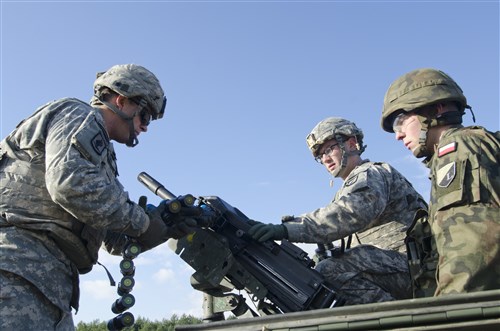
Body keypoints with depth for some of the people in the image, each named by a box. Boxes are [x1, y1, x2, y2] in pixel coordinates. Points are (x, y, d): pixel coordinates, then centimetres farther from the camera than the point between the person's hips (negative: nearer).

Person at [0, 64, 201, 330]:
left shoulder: (98, 148, 27)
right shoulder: (80, 116, 0)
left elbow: (114, 238, 23)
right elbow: (72, 183, -21)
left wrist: (164, 230, 9)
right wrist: (142, 222, -12)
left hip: (48, 275, 10)